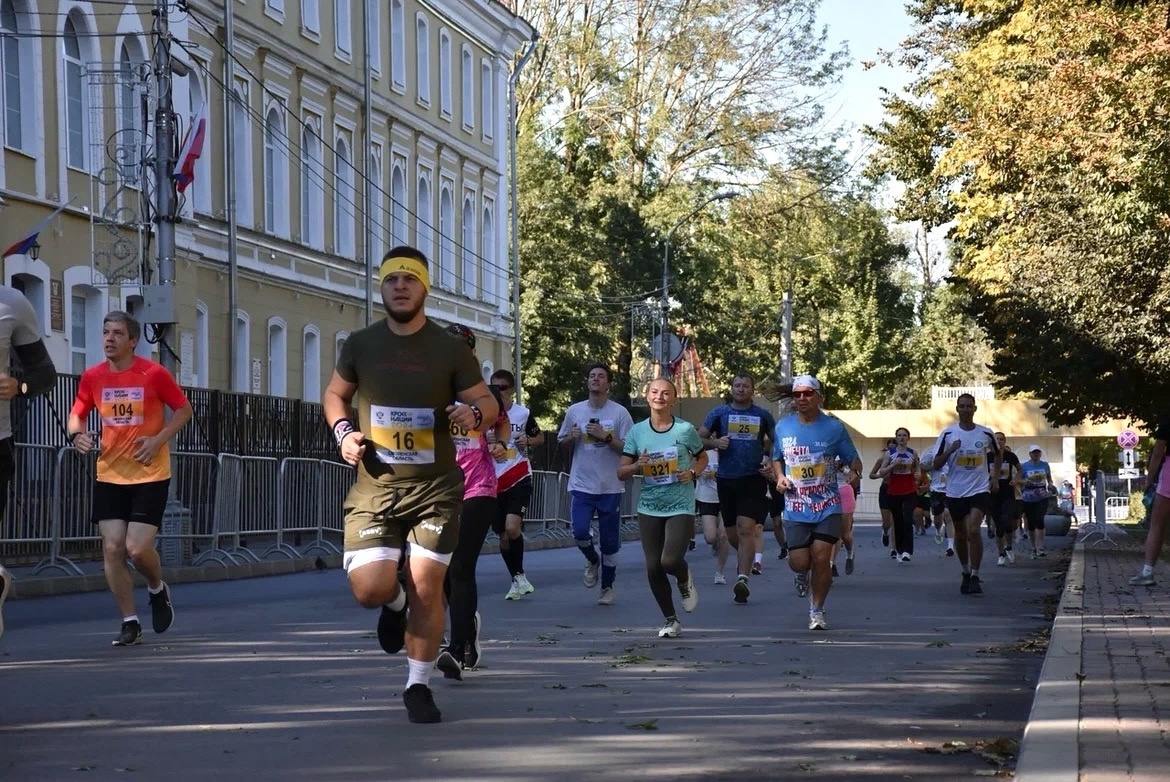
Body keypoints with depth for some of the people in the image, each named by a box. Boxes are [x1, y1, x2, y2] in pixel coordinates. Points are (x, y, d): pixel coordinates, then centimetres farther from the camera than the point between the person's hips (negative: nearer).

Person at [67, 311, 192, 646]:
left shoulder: (153, 374, -10)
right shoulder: (92, 377, 1)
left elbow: (184, 409, -1)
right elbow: (77, 414, 14)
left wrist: (158, 440, -14)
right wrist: (77, 434, -9)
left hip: (150, 475, -4)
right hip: (109, 476, 4)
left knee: (137, 548, -12)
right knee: (112, 548, -3)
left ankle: (158, 590, 22)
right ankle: (130, 623, 8)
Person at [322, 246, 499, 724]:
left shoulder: (451, 350, -1)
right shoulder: (360, 345, 4)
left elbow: (489, 404, 6)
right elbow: (335, 395, 19)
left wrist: (474, 413, -18)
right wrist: (342, 431, -2)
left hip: (435, 489, -1)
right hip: (374, 487, 1)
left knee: (427, 587, -3)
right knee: (369, 590, -11)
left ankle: (418, 687, 15)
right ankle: (395, 603, 28)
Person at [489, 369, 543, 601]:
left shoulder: (523, 413, 0)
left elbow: (540, 438, 15)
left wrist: (528, 441, -6)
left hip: (519, 479, -2)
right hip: (494, 482, 2)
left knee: (512, 528, -21)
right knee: (503, 537, 8)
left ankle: (519, 577, -4)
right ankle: (517, 580, 26)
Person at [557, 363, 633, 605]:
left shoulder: (619, 413, -2)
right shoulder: (574, 411, 6)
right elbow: (562, 444, 16)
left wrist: (606, 437, -18)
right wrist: (571, 438, -6)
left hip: (610, 487, -1)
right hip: (581, 485, 1)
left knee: (609, 540, 4)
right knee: (579, 531, -15)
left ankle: (608, 588, 18)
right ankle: (592, 560, 18)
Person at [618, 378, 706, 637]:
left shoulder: (686, 430, -4)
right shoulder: (637, 432, 2)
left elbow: (702, 458, 13)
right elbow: (621, 473, 5)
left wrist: (693, 472, -8)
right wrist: (637, 466, -16)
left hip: (681, 507, -3)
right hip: (649, 508, 3)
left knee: (670, 560, -19)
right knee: (653, 567, 2)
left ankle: (685, 581, 19)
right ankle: (670, 620, 20)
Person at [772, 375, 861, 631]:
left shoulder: (834, 427, -1)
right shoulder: (783, 427, 5)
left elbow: (852, 458, 4)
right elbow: (776, 458, 19)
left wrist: (855, 470, -18)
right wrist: (779, 477, -1)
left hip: (827, 506, -1)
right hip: (796, 508, 2)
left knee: (821, 558, -9)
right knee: (799, 561, -4)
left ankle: (817, 610, 10)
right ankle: (802, 573, 36)